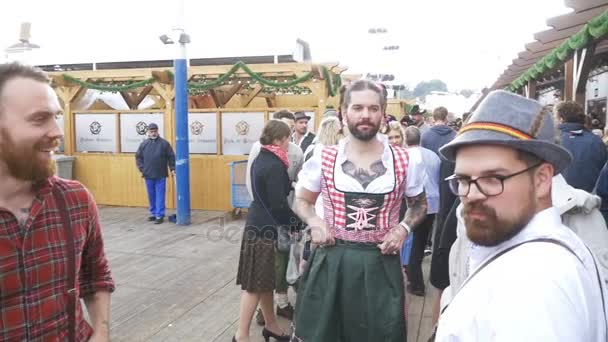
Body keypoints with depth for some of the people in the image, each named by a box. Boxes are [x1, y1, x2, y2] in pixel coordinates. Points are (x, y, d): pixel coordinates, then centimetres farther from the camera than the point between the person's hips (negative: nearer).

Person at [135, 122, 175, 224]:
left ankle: (160, 216, 0)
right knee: (151, 196, 12)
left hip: (161, 176, -3)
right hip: (148, 175, 3)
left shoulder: (164, 143, 0)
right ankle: (153, 214, 24)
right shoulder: (143, 144, 7)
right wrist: (141, 169, 3)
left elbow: (171, 157, 1)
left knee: (160, 196, -2)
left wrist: (172, 169, -5)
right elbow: (138, 157, 12)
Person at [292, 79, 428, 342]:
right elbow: (301, 200, 12)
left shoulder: (404, 161, -3)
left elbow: (419, 204, 14)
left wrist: (404, 228, -5)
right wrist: (314, 222, -9)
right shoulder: (324, 159, -3)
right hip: (331, 261, 0)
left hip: (380, 263, 0)